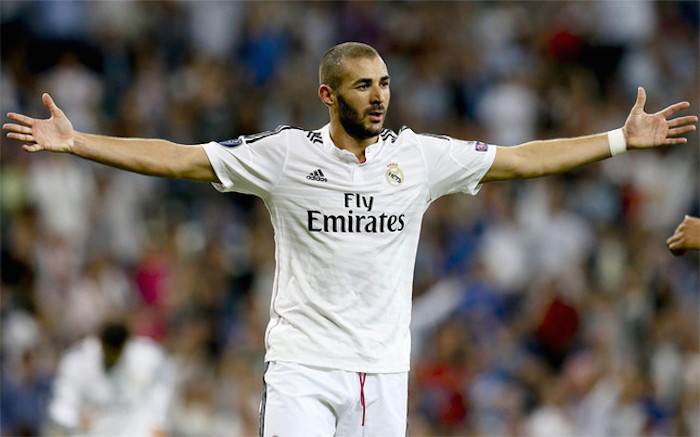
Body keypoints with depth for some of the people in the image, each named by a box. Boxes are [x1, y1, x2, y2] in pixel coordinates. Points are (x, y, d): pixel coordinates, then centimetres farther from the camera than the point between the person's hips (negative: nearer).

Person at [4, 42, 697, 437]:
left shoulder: (419, 157, 4)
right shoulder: (286, 154, -2)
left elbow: (523, 160, 9)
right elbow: (179, 159, -2)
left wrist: (624, 139, 6)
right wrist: (74, 142, -8)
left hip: (383, 367, 3)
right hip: (301, 365, -3)